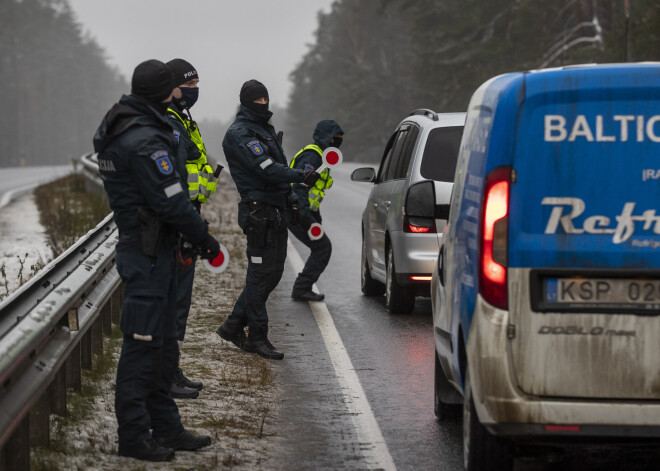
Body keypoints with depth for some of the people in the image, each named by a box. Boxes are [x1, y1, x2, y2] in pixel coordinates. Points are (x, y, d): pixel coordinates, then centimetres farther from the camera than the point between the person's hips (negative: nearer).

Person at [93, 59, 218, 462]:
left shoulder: (121, 131, 12)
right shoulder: (144, 140, -21)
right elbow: (170, 201, -21)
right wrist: (203, 236, -9)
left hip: (155, 250, 11)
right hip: (148, 251, -11)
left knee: (163, 342, 16)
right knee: (143, 344, -5)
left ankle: (166, 428, 24)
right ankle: (134, 436, 0)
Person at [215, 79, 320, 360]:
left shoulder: (265, 129, 20)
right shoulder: (240, 133, -12)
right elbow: (264, 167, -23)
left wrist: (291, 198, 22)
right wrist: (300, 176, -29)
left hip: (275, 209, 10)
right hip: (258, 209, -10)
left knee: (272, 272, 12)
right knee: (262, 272, -7)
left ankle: (234, 326, 20)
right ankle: (257, 337, 0)